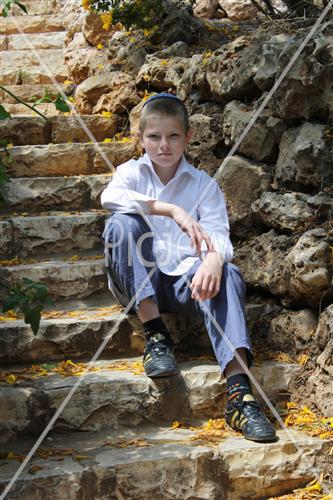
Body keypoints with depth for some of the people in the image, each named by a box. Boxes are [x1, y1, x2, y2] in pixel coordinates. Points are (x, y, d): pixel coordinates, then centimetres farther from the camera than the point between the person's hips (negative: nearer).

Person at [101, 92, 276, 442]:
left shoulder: (203, 184, 8)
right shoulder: (132, 172, 6)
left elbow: (218, 235, -8)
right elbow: (109, 197, -21)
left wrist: (213, 259, -34)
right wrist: (173, 211, -33)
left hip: (184, 282, 1)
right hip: (138, 282, 0)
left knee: (228, 275, -31)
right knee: (122, 223, -27)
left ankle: (239, 394, -44)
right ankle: (155, 336, -26)